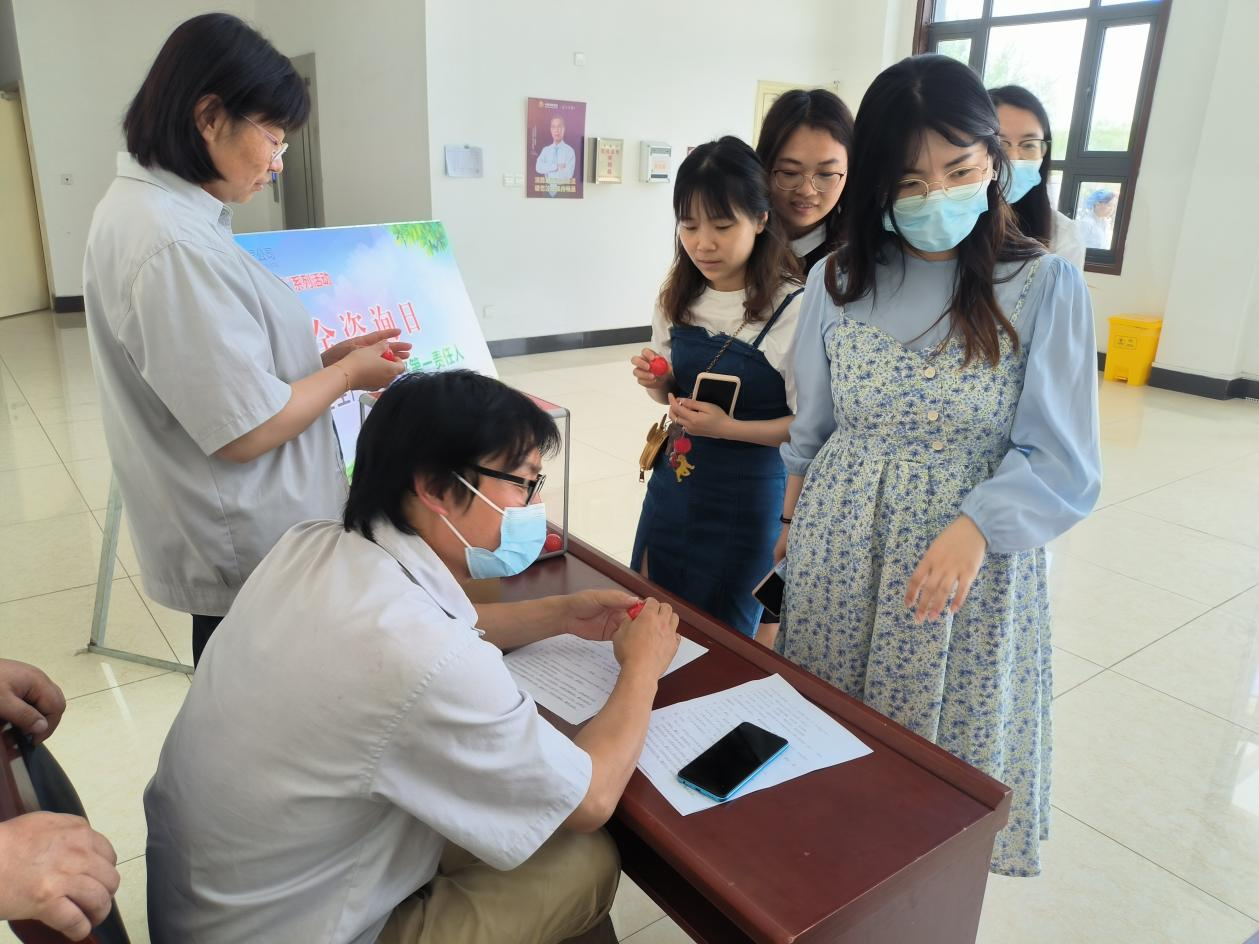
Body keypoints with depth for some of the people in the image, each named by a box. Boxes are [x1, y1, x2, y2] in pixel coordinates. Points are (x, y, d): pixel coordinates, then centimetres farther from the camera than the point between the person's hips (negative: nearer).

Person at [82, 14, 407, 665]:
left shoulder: (137, 205, 7)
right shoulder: (178, 247, -26)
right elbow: (245, 431, -25)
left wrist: (321, 358, 6)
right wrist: (347, 374, -9)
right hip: (253, 557, -9)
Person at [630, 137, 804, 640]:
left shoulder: (792, 308, -19)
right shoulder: (678, 298, 0)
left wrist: (729, 427, -27)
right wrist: (656, 382, -10)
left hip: (748, 496, -5)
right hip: (674, 481, 6)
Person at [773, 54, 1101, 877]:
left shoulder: (1048, 287, -10)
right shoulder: (839, 280, 0)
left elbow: (1061, 465, -12)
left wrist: (972, 529, -28)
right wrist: (794, 521, 13)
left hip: (969, 562, -3)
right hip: (839, 551, 3)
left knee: (942, 745, 11)